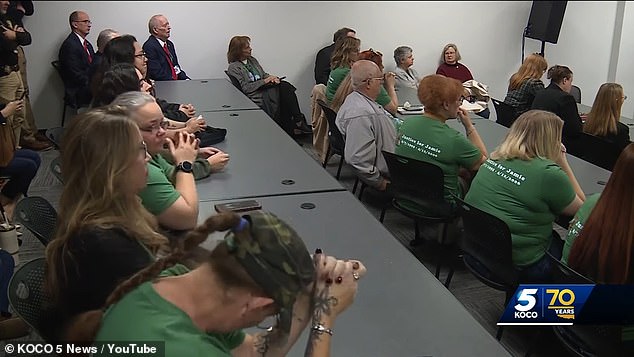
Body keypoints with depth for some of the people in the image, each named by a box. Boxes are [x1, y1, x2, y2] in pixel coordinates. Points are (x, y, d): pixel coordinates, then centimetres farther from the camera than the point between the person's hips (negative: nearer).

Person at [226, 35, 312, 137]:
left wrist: (272, 78, 2)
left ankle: (298, 123, -27)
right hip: (257, 98, -7)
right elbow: (245, 88, -11)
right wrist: (265, 81, -12)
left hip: (265, 89, 7)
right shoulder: (233, 68, -3)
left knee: (285, 86, -23)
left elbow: (264, 74, 26)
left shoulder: (252, 60, 21)